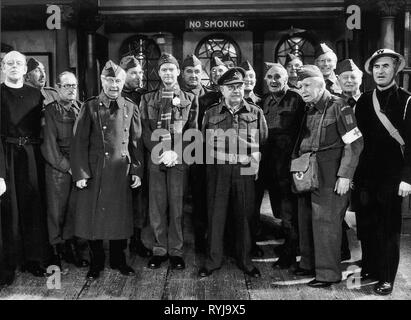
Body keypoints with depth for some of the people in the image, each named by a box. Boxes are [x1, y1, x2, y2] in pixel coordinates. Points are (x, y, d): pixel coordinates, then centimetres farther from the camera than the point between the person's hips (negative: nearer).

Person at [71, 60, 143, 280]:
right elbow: (79, 142, -3)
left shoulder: (130, 108, 6)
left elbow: (136, 143, 9)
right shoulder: (90, 107, -1)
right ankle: (96, 263, 24)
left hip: (121, 172, 2)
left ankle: (119, 260, 28)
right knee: (93, 217, 6)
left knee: (120, 217, 10)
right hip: (94, 171, -1)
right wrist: (80, 173, -10)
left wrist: (137, 171, 2)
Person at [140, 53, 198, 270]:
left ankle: (176, 251, 10)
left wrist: (176, 153, -11)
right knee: (157, 207, 3)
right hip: (155, 160, 1)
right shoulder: (147, 99, 12)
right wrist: (161, 152, -11)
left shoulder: (190, 99, 10)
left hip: (179, 160, -1)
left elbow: (192, 132, 4)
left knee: (177, 206, 0)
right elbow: (146, 132, 4)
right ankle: (160, 249, 14)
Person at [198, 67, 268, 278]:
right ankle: (213, 261, 15)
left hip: (245, 171, 0)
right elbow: (204, 141, 15)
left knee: (244, 216, 6)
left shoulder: (255, 112, 7)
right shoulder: (211, 113, 7)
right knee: (216, 215, 3)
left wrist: (255, 162, 5)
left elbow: (264, 142, 12)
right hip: (218, 171, 0)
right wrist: (213, 158, 8)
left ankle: (245, 261, 21)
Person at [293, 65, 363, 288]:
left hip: (329, 177, -7)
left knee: (325, 222, -4)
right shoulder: (309, 111, 14)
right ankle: (308, 264, 28)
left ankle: (328, 273, 6)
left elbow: (355, 143, -12)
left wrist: (345, 175, -16)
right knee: (305, 221, 13)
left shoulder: (339, 108, -8)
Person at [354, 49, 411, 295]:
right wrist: (350, 173, 6)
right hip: (366, 174, 4)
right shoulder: (363, 101, 10)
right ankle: (369, 268, 26)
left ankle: (387, 278, 15)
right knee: (366, 226, 10)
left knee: (389, 228, 3)